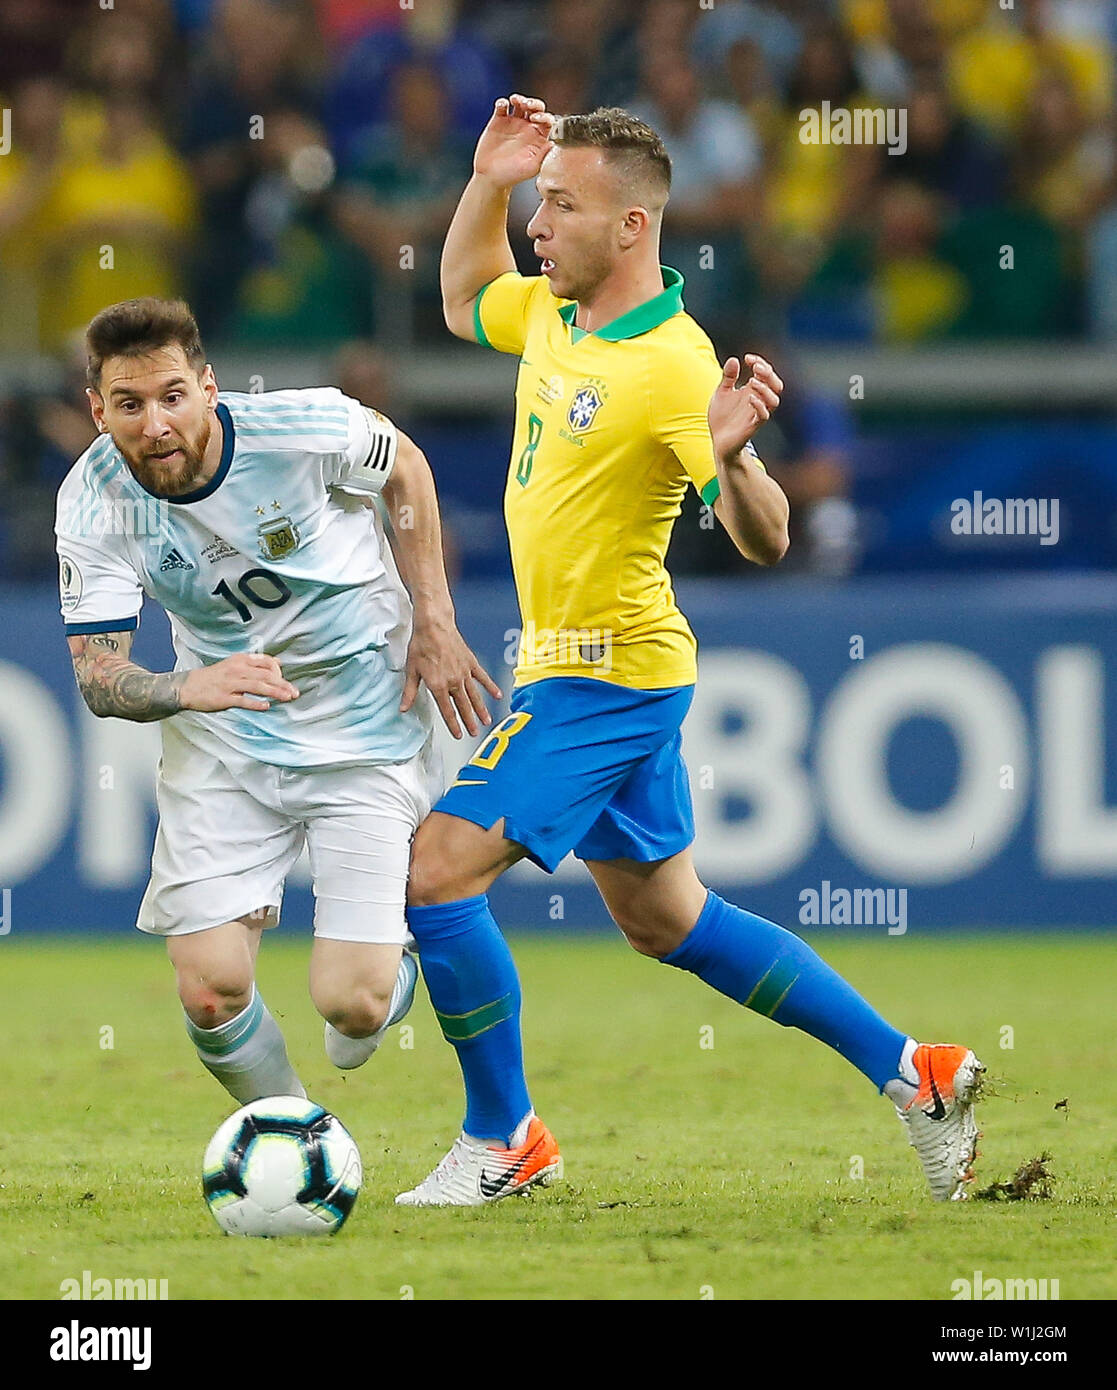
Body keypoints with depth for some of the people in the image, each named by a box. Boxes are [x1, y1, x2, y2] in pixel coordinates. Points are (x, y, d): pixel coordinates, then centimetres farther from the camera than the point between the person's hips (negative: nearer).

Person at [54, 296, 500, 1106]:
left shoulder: (303, 429, -22)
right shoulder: (93, 505, -17)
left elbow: (404, 468, 1)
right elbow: (97, 676, -17)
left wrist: (434, 624, -3)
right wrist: (188, 689, -39)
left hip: (366, 727, -2)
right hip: (223, 739, 2)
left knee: (350, 1004, -11)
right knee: (211, 990, -10)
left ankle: (393, 972, 29)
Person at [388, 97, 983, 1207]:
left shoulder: (672, 368, -23)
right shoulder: (551, 315, 3)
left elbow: (765, 543, -24)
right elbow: (464, 301, 26)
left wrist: (732, 453, -45)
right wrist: (486, 183, 9)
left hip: (606, 677, -9)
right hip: (570, 666, 9)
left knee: (437, 871, -12)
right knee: (669, 921, 17)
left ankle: (502, 1143, 1)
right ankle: (910, 1072, 24)